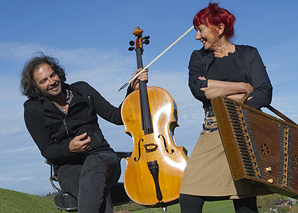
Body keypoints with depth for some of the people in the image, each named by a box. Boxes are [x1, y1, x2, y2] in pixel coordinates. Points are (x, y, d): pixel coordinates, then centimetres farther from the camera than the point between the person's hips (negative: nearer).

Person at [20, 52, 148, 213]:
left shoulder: (82, 90, 9)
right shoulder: (33, 109, 3)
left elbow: (117, 117, 8)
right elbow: (46, 150, -1)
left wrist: (133, 89, -5)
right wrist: (69, 148, -22)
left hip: (103, 158, 2)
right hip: (68, 167, -1)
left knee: (93, 163, -39)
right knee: (97, 189, -38)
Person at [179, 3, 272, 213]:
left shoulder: (248, 54, 13)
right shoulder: (199, 57, 18)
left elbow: (265, 93, -1)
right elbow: (197, 88, -4)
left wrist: (220, 94, -8)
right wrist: (242, 87, -6)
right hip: (212, 134, 2)